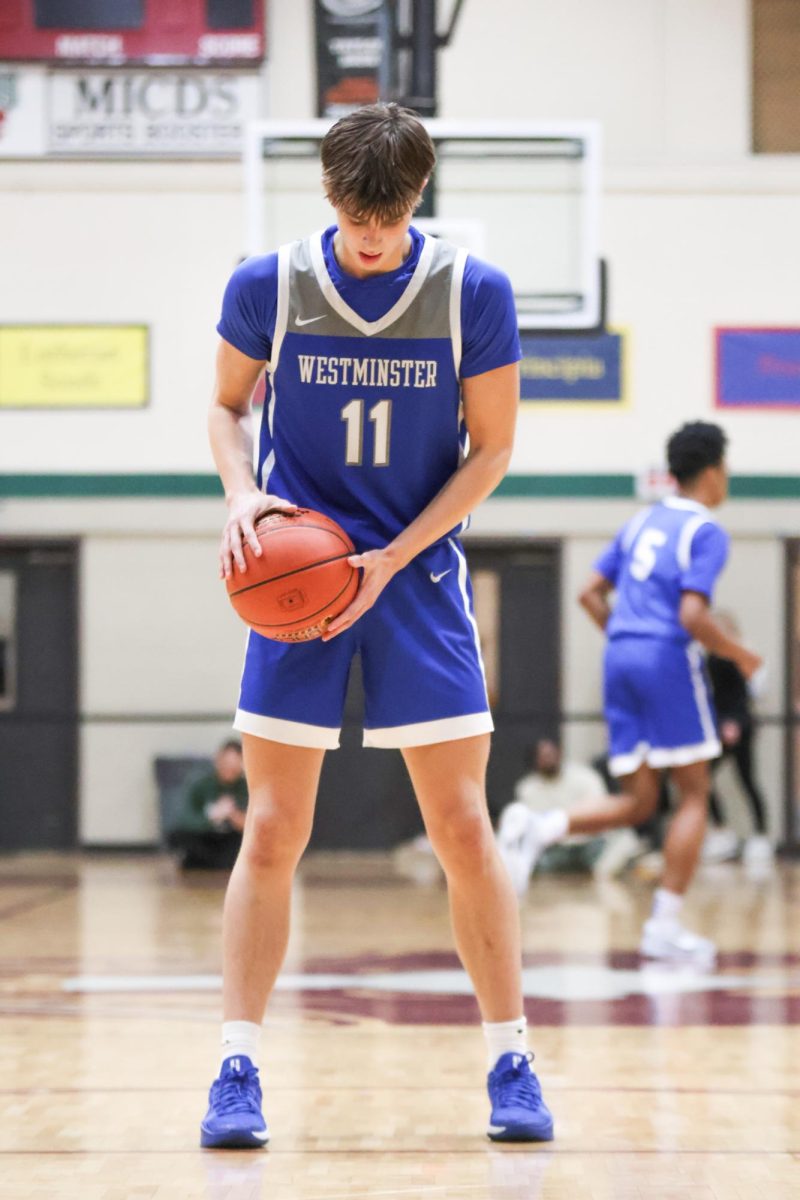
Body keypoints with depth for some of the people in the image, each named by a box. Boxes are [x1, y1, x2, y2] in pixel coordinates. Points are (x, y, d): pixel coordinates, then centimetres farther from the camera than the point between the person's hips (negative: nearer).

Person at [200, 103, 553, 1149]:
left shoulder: (474, 291, -7)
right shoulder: (267, 286, -5)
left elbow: (492, 447, -1)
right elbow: (227, 405, 11)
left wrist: (389, 561, -10)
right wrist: (242, 496, -10)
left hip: (417, 579, 0)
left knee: (465, 835, -2)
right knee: (272, 835, -2)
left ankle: (511, 1065, 9)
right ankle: (237, 1072, 4)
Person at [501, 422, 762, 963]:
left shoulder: (642, 522, 17)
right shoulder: (706, 531, -5)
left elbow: (592, 593, 16)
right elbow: (693, 616, -16)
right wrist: (741, 656, -2)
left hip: (620, 655, 7)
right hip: (670, 659, -7)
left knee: (638, 803, 10)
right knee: (695, 793, 3)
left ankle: (550, 827, -16)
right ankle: (665, 925, -3)